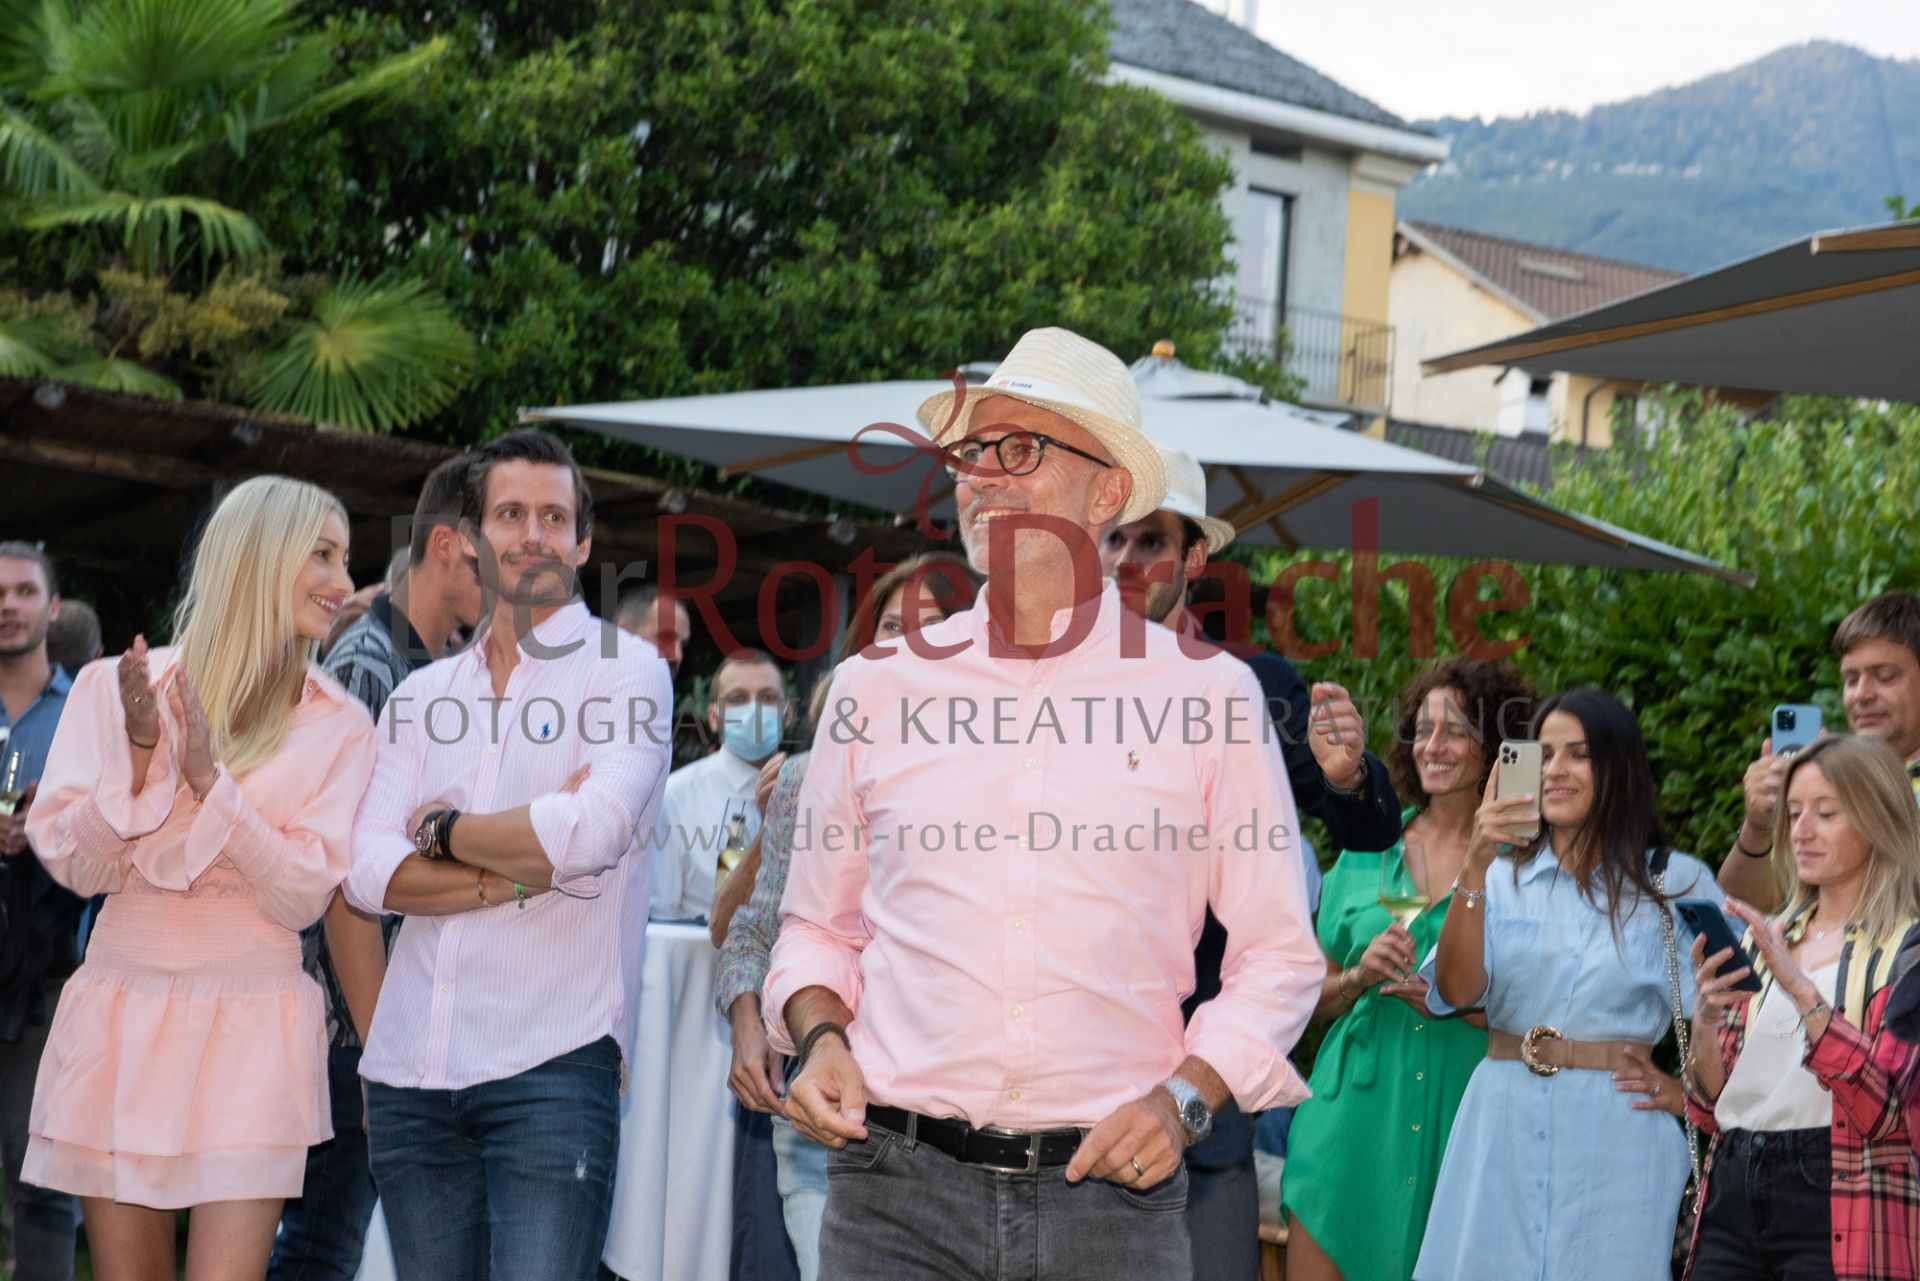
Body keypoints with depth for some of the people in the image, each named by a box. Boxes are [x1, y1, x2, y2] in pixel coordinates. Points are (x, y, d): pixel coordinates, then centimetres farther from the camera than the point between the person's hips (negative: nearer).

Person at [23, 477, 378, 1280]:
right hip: (120, 1023, 1)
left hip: (251, 1030, -1)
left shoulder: (339, 725, 2)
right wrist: (139, 750, -15)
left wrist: (210, 778, -16)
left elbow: (302, 897, -6)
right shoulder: (113, 686, 3)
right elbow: (74, 865, -1)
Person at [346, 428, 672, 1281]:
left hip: (553, 1061, -5)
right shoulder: (422, 695, 15)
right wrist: (525, 868, -10)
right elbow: (368, 874, 2)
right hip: (411, 1071, 5)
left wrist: (444, 829, -1)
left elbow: (594, 832, -15)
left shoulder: (624, 671, 2)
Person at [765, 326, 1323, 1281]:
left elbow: (1277, 954, 7)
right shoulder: (878, 685, 9)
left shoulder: (1206, 692, 3)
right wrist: (821, 1038, -1)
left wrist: (1185, 1097, -7)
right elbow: (818, 926, 18)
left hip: (1112, 1194, -1)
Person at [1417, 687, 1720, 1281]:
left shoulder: (1675, 881, 2)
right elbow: (1457, 991, -7)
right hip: (1502, 1127, 2)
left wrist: (1689, 1092, -2)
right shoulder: (1505, 877, 7)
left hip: (1614, 1137, -2)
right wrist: (1475, 867, -15)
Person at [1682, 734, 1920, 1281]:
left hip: (1843, 1217, -5)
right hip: (1734, 1198, 5)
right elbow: (1715, 1108, 11)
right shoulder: (1768, 940, 15)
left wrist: (1800, 990, -23)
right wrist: (1706, 1022, -8)